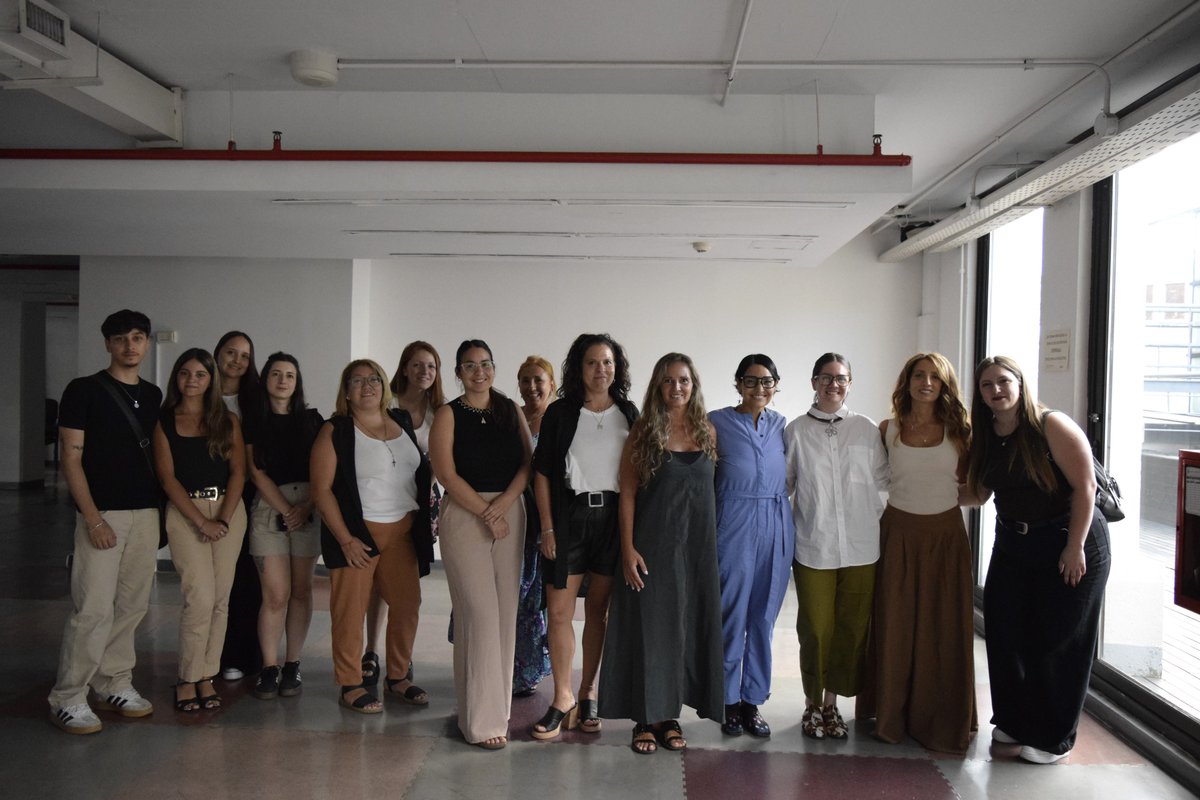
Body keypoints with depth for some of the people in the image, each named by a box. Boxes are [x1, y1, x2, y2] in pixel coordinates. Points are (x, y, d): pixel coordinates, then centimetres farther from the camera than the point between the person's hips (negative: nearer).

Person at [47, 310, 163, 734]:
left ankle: (115, 684, 21)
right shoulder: (84, 391, -3)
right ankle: (68, 699, 5)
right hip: (102, 513, -5)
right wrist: (93, 519, -14)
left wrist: (161, 508, 9)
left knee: (131, 606, 9)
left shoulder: (153, 395, 12)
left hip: (145, 513, 5)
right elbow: (71, 459, -7)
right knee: (94, 609, -7)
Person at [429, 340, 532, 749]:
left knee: (506, 612, 4)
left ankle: (498, 706, 17)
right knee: (479, 612, -8)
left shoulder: (511, 411, 12)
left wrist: (503, 503, -11)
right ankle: (481, 719, -2)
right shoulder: (448, 415, 1)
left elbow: (528, 463, 4)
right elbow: (447, 474, -7)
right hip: (464, 515, -4)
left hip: (509, 513, 4)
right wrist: (486, 513, -12)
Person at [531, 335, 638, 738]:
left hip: (614, 516, 2)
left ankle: (588, 696, 19)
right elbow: (542, 473, 0)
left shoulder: (628, 413, 7)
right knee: (559, 610, -3)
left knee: (599, 610, 8)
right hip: (569, 516, -2)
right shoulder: (560, 413, 1)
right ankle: (562, 699, 10)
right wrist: (547, 527, -6)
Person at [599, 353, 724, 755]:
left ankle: (669, 714, 21)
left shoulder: (707, 432, 6)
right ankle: (645, 719, 13)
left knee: (688, 626, 7)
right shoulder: (643, 432, -3)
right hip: (653, 543, -3)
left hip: (697, 544, 3)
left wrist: (713, 544, 2)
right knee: (649, 626, 2)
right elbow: (627, 494, -5)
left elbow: (713, 489, 9)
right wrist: (628, 548, -12)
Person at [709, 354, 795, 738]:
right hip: (734, 526, -3)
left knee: (764, 619, 9)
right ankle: (729, 701, 16)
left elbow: (786, 477, 17)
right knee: (732, 617, 2)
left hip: (776, 529, 4)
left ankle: (753, 700, 20)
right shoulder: (717, 422, -1)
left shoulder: (780, 424, 10)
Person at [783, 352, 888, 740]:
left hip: (860, 546, 2)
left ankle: (831, 702, 23)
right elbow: (783, 483, 5)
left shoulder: (867, 429, 6)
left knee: (852, 628, 6)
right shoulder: (796, 430, 3)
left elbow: (882, 479, 10)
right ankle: (813, 704, 21)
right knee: (816, 629, 2)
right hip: (813, 547, -2)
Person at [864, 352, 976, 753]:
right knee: (895, 626, 5)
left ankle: (942, 719, 18)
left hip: (945, 533, 1)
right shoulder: (888, 429, 0)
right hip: (899, 532, 0)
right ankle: (892, 716, 19)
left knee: (944, 627, 4)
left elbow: (968, 478, 7)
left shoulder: (957, 429, 1)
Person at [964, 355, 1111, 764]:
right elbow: (977, 492, 7)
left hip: (1067, 542, -6)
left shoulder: (1051, 426, -16)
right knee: (1006, 634, 7)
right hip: (1012, 544, 6)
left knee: (1057, 642, 2)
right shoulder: (985, 437, 3)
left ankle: (1053, 738, 17)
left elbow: (1084, 486, -17)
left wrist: (1075, 548, -19)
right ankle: (1014, 721, 25)